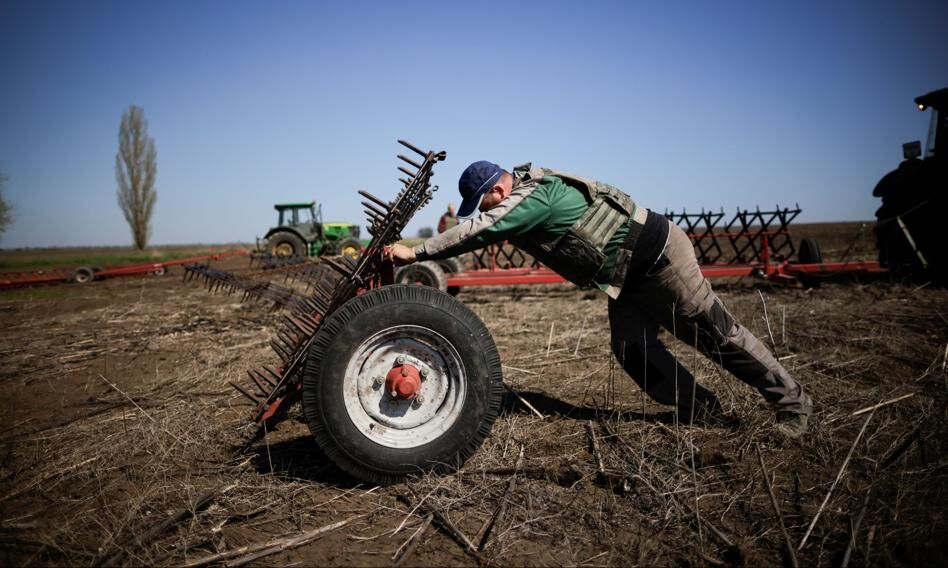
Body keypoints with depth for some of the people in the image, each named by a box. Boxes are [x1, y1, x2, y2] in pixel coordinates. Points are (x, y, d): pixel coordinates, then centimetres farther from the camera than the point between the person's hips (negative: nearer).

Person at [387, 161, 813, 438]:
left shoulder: (534, 197, -26)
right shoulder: (519, 201, 3)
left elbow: (478, 232, -33)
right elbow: (476, 230, 10)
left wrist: (415, 253, -28)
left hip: (657, 253, -9)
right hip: (627, 276, 9)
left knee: (715, 333, 0)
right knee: (632, 350, 5)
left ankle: (790, 400, 15)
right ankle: (701, 409, 19)